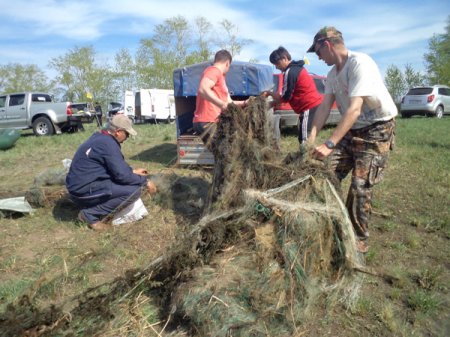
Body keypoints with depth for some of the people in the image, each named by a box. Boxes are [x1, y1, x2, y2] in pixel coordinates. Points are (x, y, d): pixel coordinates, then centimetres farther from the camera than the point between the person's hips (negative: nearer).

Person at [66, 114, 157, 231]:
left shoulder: (99, 137, 11)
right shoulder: (108, 144, -19)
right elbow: (122, 176, -21)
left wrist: (133, 171, 20)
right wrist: (145, 182, -8)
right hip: (84, 191, -10)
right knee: (134, 190, -17)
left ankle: (92, 206, 13)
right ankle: (90, 214, -7)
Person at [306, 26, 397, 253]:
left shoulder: (360, 63, -22)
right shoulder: (333, 73, 4)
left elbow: (354, 109, -31)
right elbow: (324, 106, -3)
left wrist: (329, 144, -37)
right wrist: (312, 138, -17)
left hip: (377, 131, -8)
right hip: (351, 130, 8)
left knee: (360, 187, -11)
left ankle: (360, 240, 7)